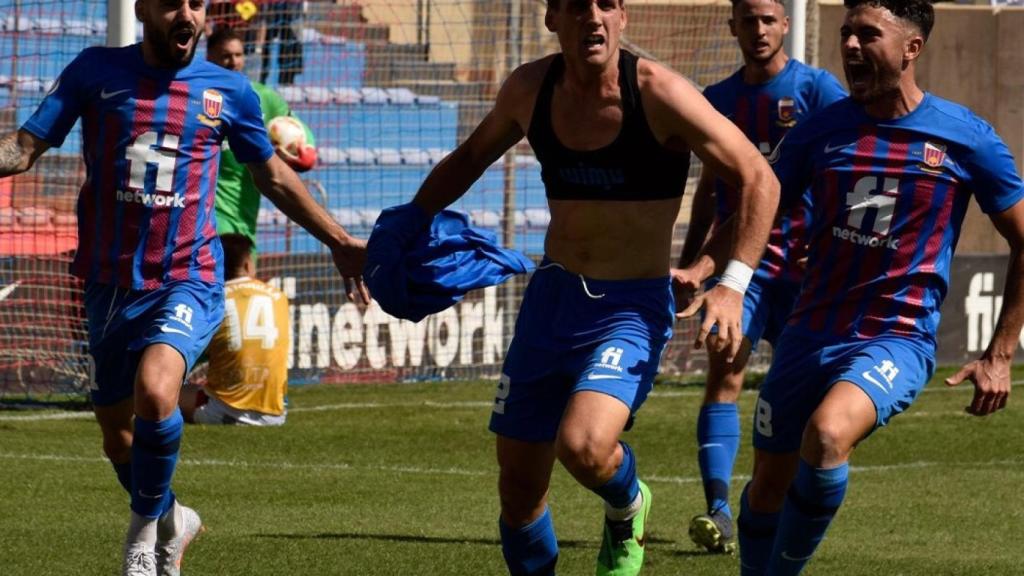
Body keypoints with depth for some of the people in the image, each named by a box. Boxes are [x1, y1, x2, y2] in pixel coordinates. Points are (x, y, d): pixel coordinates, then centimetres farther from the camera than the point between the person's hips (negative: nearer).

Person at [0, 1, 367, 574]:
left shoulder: (229, 91, 2)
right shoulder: (97, 71, 0)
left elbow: (273, 175, 17)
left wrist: (339, 241, 19)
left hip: (188, 283, -2)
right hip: (110, 285, 2)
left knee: (155, 391, -30)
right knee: (119, 437, 11)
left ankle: (147, 526, -8)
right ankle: (173, 522, 41)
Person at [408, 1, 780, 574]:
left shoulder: (657, 93, -16)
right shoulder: (530, 88, 0)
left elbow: (758, 179, -11)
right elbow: (471, 157, 21)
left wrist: (734, 285, -21)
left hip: (633, 306, -5)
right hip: (552, 295, 5)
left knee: (583, 446, -28)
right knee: (519, 485, 6)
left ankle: (628, 509, 7)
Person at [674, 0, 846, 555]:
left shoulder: (816, 89, -2)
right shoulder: (719, 99, 11)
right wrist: (688, 260, 20)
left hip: (802, 260, -2)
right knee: (724, 372, -14)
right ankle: (717, 511, -22)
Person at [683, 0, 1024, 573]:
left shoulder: (965, 138, -4)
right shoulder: (821, 131, 4)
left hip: (898, 341, -5)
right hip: (809, 335, 5)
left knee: (827, 434, -32)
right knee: (769, 485, 10)